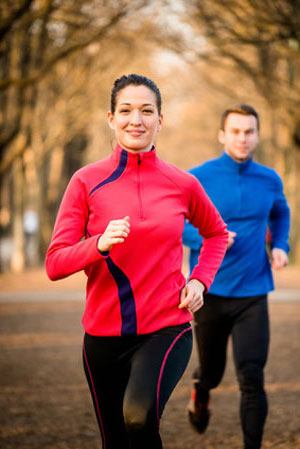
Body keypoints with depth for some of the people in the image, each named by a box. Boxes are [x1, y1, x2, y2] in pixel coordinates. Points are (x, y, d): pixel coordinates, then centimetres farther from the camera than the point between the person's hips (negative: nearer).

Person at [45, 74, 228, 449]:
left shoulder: (182, 185, 2)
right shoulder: (87, 182, -2)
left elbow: (216, 233, 22)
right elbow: (55, 264, -5)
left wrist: (200, 280, 5)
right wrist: (100, 245, -23)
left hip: (167, 330, -1)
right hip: (103, 335, 1)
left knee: (139, 414, -31)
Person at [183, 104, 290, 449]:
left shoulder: (270, 181, 3)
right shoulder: (198, 179, -7)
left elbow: (280, 214, 23)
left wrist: (280, 246, 4)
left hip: (252, 294, 1)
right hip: (210, 290, -1)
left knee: (252, 379, -11)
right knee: (212, 371, 15)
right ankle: (200, 394, 51)